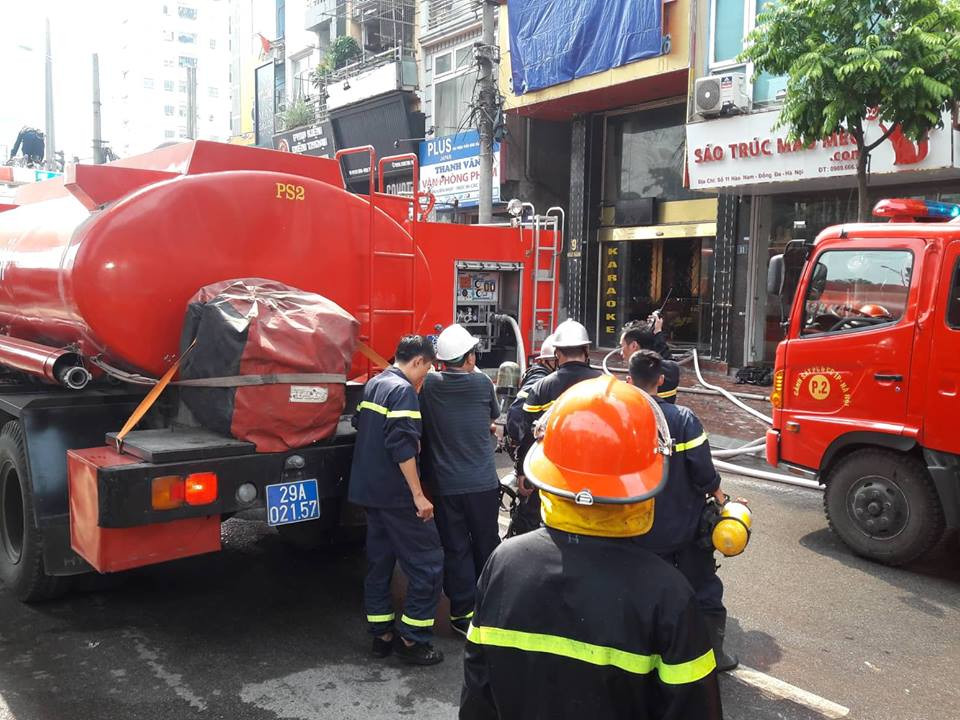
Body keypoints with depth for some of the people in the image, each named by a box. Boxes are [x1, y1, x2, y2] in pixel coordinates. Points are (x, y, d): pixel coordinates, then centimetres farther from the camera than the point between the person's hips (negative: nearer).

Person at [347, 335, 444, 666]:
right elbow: (402, 446, -23)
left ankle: (381, 633, 21)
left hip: (368, 489, 10)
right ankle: (411, 639, 1)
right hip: (396, 494, -10)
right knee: (427, 563, -2)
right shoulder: (403, 390, -16)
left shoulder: (373, 385, 12)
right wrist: (418, 495, -21)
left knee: (379, 561, 15)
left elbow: (359, 423, 25)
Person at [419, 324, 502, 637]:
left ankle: (463, 613, 14)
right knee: (487, 545, 16)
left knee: (456, 548, 10)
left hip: (445, 485, 0)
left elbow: (421, 429, 5)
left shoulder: (427, 385, -9)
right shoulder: (482, 383, -9)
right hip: (483, 483, 0)